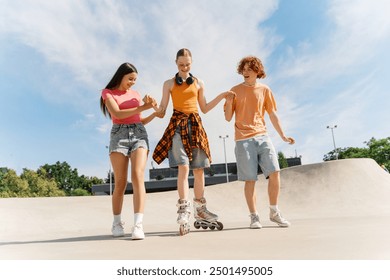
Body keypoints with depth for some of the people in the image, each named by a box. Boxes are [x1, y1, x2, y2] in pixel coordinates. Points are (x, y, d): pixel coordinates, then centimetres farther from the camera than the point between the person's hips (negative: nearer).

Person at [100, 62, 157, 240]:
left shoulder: (136, 94, 20)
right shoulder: (108, 93, 9)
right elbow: (117, 114, -9)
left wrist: (155, 113, 8)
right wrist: (143, 107, -10)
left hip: (139, 134, 2)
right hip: (119, 135, -2)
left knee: (137, 177, -17)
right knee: (120, 183, -4)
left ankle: (138, 225, -21)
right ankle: (117, 223, 14)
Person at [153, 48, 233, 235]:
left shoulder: (199, 83, 16)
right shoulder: (169, 83, 10)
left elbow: (204, 108, 18)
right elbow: (162, 111, 4)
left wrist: (221, 96, 11)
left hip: (196, 125, 3)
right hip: (178, 125, -2)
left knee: (199, 169, 2)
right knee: (183, 167, -18)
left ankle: (199, 209, 12)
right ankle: (184, 210, -18)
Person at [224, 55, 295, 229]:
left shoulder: (265, 90, 11)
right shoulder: (235, 90, 7)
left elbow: (272, 115, 13)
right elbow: (228, 118, 6)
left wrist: (283, 135, 8)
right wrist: (229, 102, -12)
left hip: (262, 136, 2)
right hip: (243, 139, -2)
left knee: (274, 172, -8)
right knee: (250, 180, -2)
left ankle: (274, 212, 10)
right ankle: (254, 217, 10)